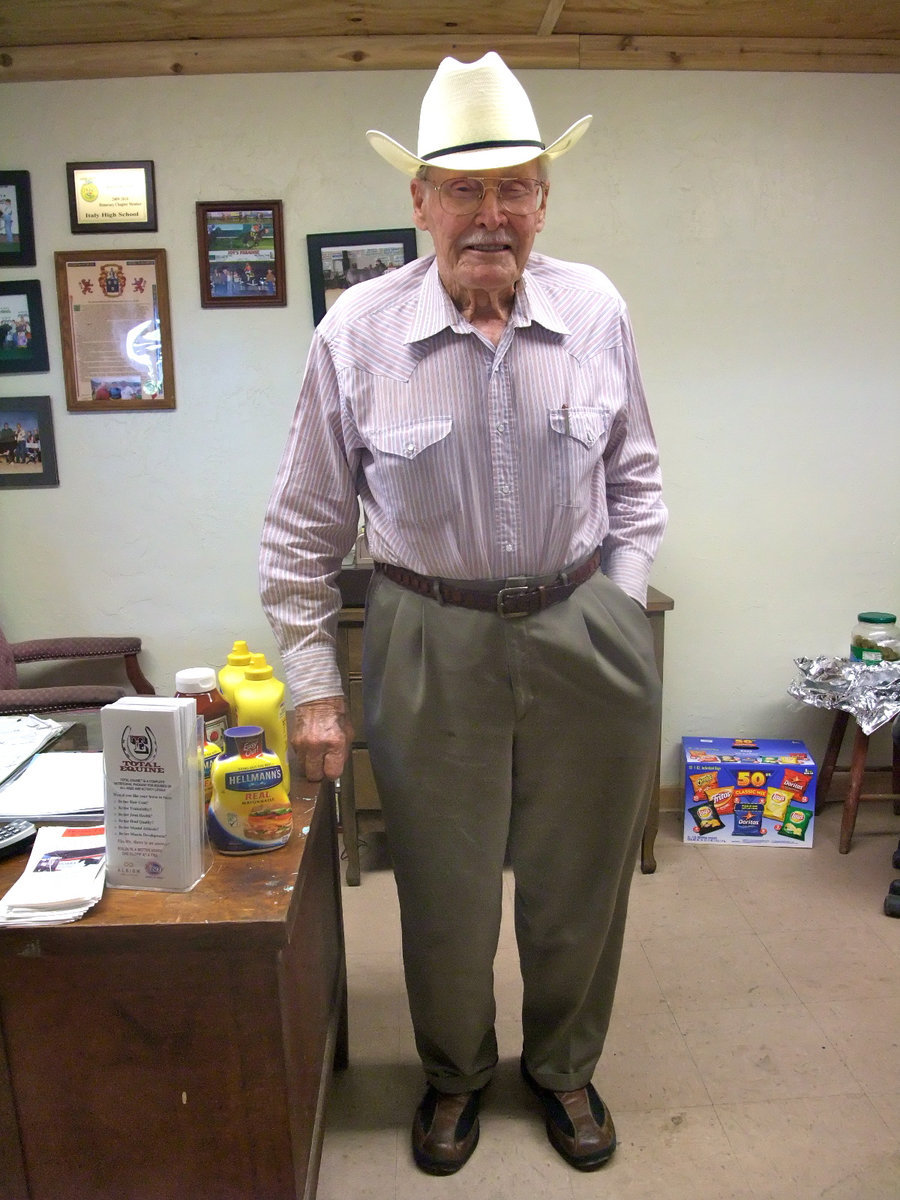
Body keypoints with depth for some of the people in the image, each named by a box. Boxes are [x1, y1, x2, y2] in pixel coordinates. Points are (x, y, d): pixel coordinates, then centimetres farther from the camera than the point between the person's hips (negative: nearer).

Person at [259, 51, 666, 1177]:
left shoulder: (596, 310, -2)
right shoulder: (356, 332, -8)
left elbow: (636, 479, 11)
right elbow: (303, 531, -2)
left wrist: (615, 607, 5)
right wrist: (313, 688, -2)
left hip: (587, 638, 2)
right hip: (431, 647, -1)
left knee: (579, 880, 17)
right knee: (443, 890, 14)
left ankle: (564, 1066, 47)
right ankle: (454, 1073, 46)